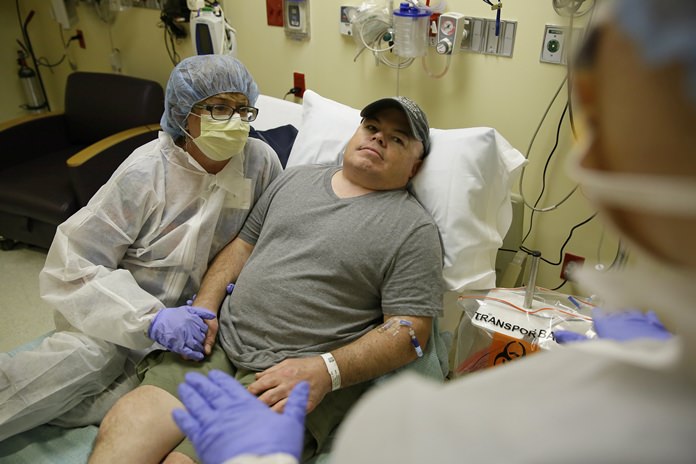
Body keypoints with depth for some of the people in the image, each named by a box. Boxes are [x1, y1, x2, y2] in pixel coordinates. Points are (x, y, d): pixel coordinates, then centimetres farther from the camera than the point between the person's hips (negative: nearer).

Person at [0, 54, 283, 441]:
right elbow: (70, 267, -16)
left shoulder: (262, 161, -7)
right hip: (122, 314, -2)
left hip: (197, 315, 3)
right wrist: (151, 318, -29)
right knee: (82, 357, -33)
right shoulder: (146, 171, -15)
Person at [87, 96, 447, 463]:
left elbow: (409, 330, -8)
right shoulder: (295, 178, 15)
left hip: (302, 379, -4)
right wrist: (203, 308, 5)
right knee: (122, 430, -14)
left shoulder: (414, 229, -3)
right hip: (219, 346, 5)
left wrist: (324, 371, -19)